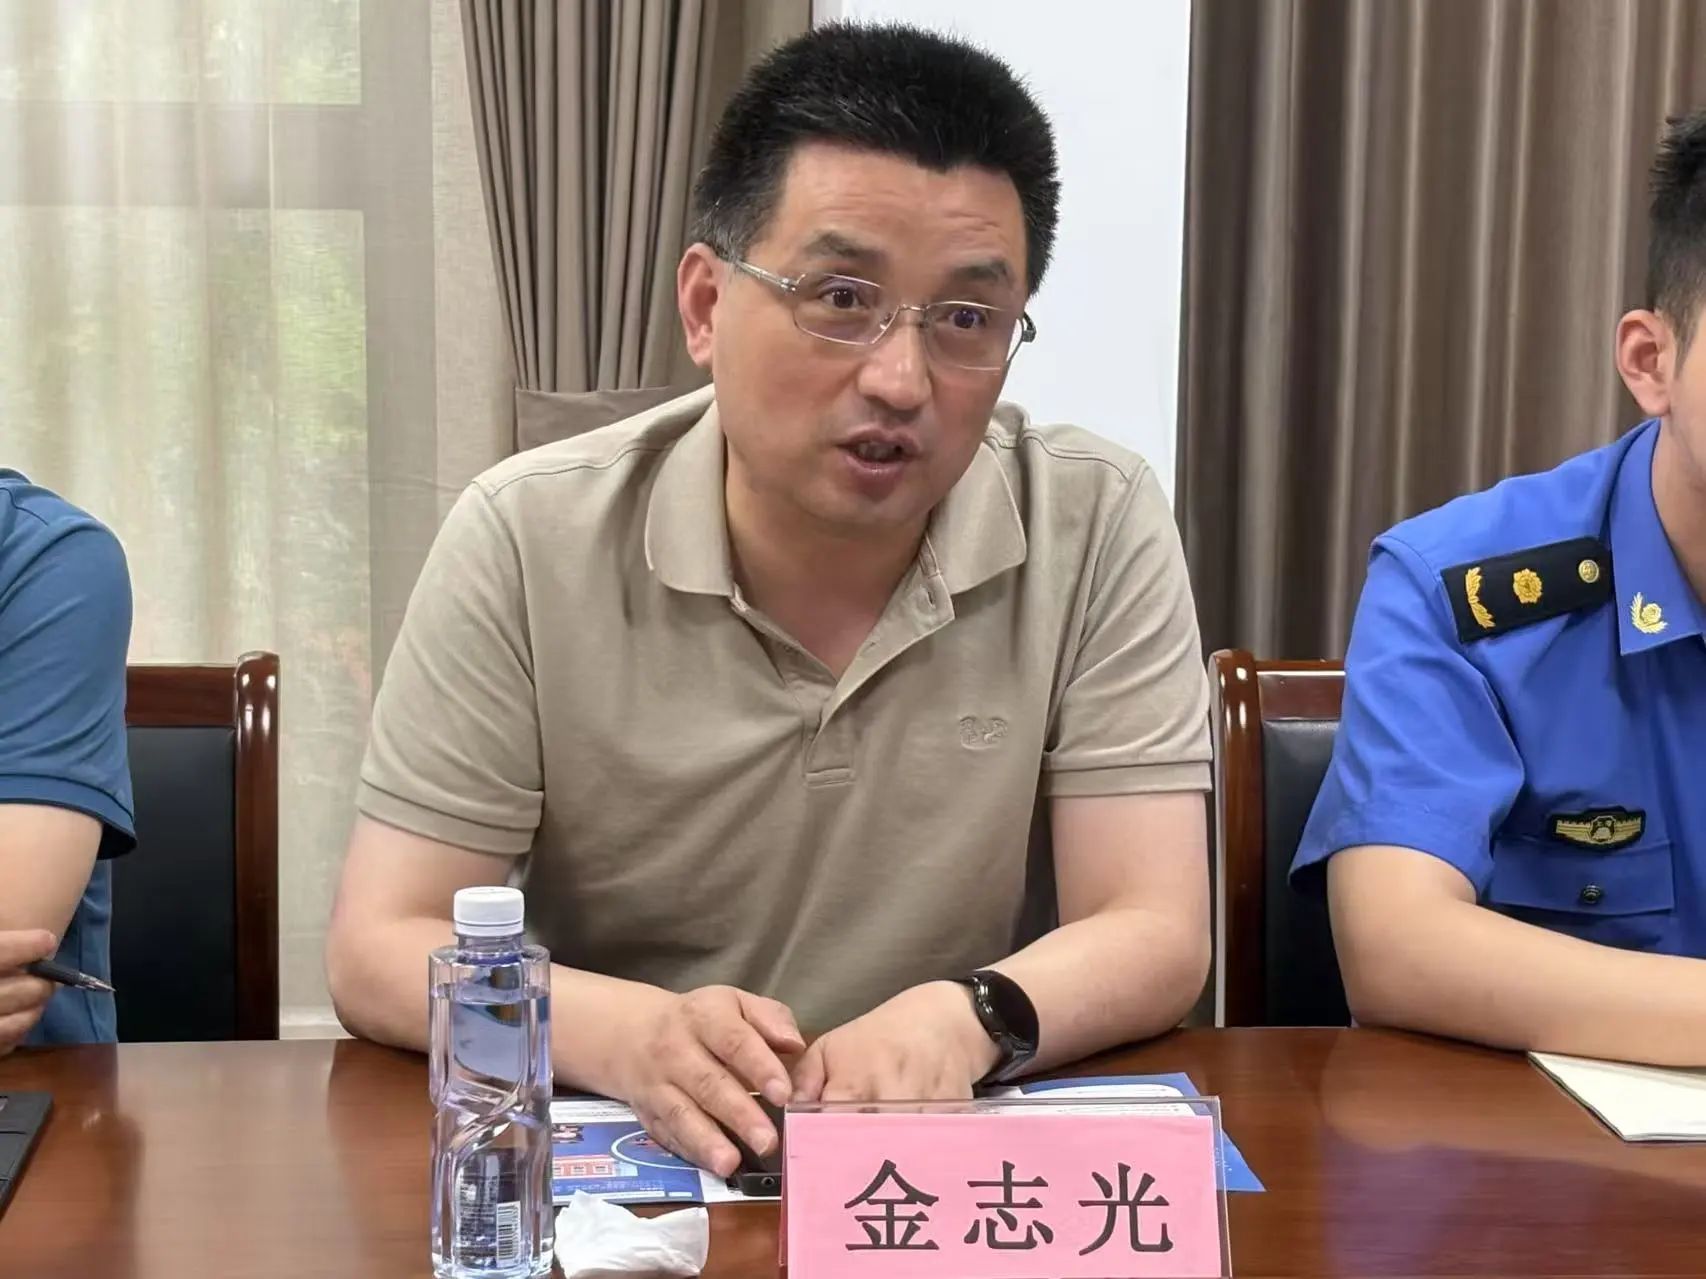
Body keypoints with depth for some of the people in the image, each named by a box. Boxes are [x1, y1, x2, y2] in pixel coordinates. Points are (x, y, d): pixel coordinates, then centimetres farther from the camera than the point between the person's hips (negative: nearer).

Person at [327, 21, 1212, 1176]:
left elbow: (1156, 939, -9)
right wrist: (639, 1036, -29)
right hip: (607, 1157, 0)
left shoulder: (1100, 528, -8)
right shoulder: (528, 540, -10)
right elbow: (382, 952, -10)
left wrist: (965, 1018, -31)